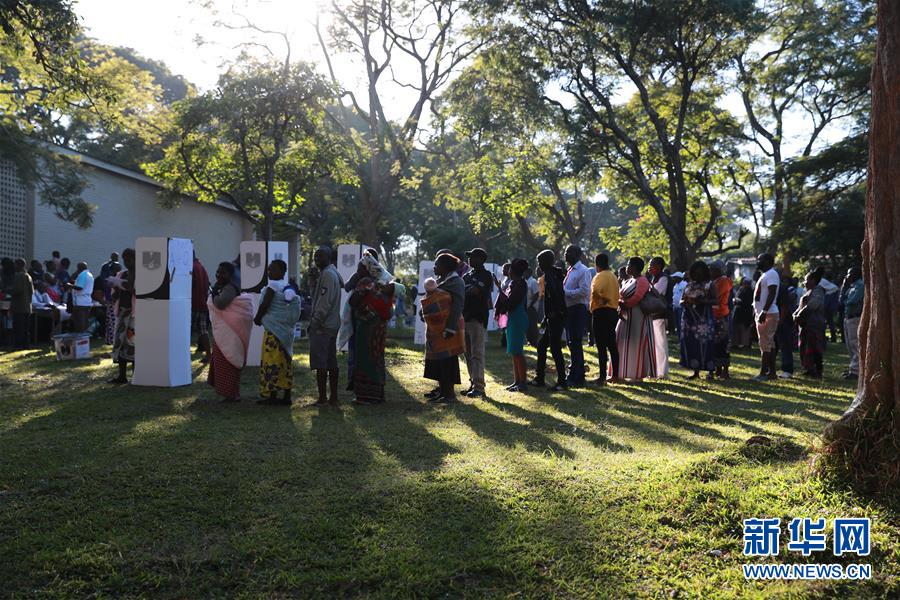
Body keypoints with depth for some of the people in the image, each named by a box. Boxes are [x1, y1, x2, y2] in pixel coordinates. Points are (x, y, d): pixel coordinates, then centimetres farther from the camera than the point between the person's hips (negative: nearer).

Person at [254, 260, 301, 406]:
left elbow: (265, 304, -17)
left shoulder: (273, 285, -12)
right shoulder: (288, 287, 13)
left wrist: (257, 318, 0)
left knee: (271, 362, -3)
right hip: (286, 330, 8)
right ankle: (286, 396, 13)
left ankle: (271, 395, -1)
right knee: (284, 362, 10)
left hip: (273, 330, -8)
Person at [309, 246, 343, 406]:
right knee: (331, 362, 11)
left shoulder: (327, 274, -13)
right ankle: (333, 397, 15)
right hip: (332, 325, 10)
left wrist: (315, 321, -16)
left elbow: (325, 302, -19)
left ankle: (322, 398, -5)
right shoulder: (334, 273, 17)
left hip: (321, 326, -10)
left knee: (320, 363, -7)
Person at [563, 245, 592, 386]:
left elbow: (584, 291, -20)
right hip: (569, 310, 10)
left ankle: (574, 377, -4)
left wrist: (565, 292, -17)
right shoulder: (570, 270, 17)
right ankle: (578, 376, 24)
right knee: (572, 343, 14)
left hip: (578, 310, -10)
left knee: (575, 343, -8)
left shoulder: (583, 271, -10)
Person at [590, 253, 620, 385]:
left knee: (601, 345, -7)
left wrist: (601, 299, -13)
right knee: (612, 344, 13)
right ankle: (616, 374, 17)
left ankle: (602, 376, -7)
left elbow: (595, 291, -29)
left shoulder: (600, 276, -11)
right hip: (613, 311, 9)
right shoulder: (613, 276, 16)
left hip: (601, 311, -9)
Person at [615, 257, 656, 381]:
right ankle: (619, 374, 12)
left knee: (637, 345, -5)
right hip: (626, 316, 9)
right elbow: (620, 297, 14)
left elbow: (636, 298, -21)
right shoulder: (628, 281, 17)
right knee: (622, 344, 8)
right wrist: (620, 308, -5)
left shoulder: (642, 281, -11)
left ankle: (639, 374, 2)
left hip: (638, 317, -9)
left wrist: (623, 304, -9)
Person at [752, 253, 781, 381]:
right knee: (769, 344, 11)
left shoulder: (771, 274, -12)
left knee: (765, 344, -10)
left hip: (768, 314, -10)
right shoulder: (765, 275, 19)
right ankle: (772, 372, 15)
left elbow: (772, 294, -21)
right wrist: (757, 311, 22)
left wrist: (764, 311, -26)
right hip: (762, 314, 10)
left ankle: (763, 373, -9)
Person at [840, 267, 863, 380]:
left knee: (855, 345, -8)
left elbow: (851, 301, -20)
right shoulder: (851, 287, 17)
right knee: (850, 345, 15)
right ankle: (853, 368, 24)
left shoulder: (860, 286, -11)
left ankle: (855, 371, -8)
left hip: (856, 318, -10)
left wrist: (844, 301, 0)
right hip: (848, 318, 10)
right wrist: (844, 287, 11)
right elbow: (842, 301, 16)